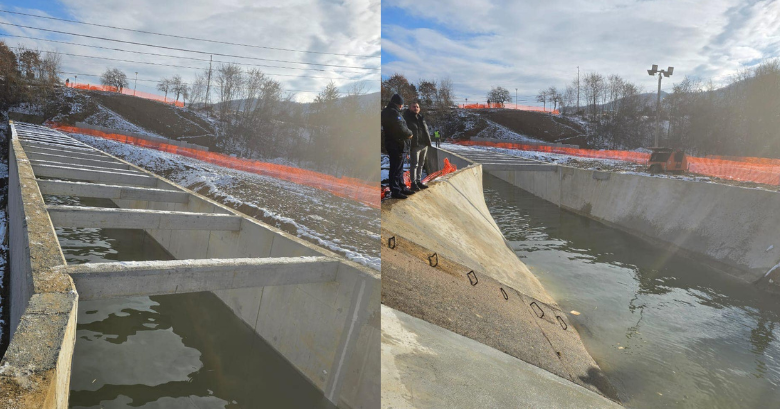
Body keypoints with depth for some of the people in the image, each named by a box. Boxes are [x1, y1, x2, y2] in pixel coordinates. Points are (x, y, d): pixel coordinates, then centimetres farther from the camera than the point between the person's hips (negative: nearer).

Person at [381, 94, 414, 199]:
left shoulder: (386, 112, 14)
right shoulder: (394, 113, -18)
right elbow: (401, 128, -24)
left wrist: (406, 133, 5)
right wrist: (409, 133, -6)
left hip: (391, 143, 10)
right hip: (396, 145, -10)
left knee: (399, 167, 19)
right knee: (396, 168, -4)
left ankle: (401, 187, 29)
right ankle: (395, 191, 1)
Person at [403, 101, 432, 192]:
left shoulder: (421, 117, 16)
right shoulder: (407, 118, -6)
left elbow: (426, 129, 22)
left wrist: (428, 140, 15)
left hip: (424, 144, 8)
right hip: (415, 145, -8)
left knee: (421, 164, 14)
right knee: (414, 164, -6)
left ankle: (418, 181, 23)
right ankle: (413, 183, -1)